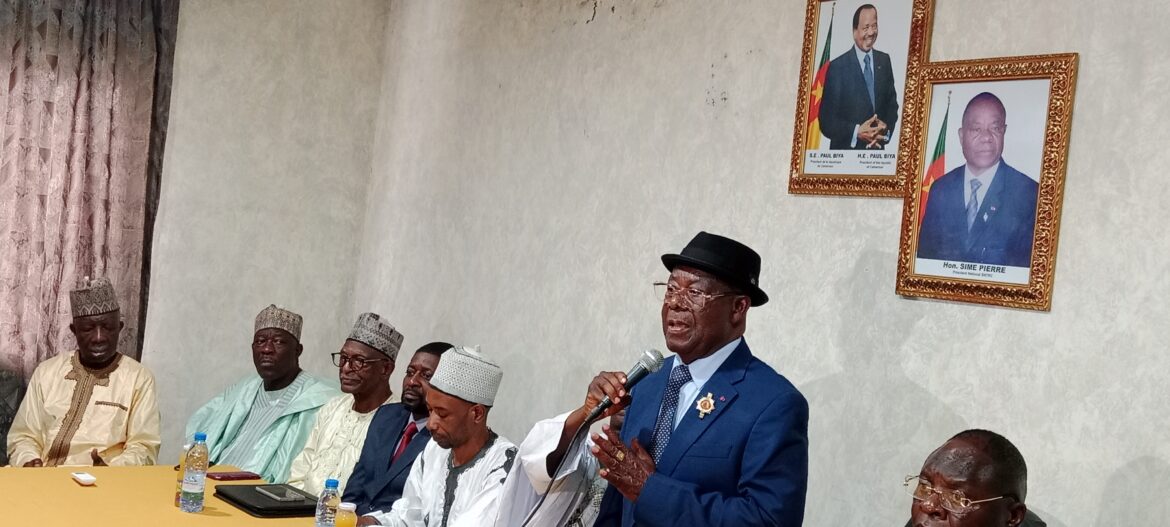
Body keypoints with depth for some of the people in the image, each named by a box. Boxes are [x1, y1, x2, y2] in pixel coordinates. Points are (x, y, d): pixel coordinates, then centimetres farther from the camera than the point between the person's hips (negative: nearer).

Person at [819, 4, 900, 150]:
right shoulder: (837, 67, -8)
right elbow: (826, 120, -9)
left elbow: (892, 103, 13)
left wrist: (886, 128, -7)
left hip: (877, 151, 4)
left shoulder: (884, 61, 8)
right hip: (846, 151, -4)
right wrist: (856, 132, -23)